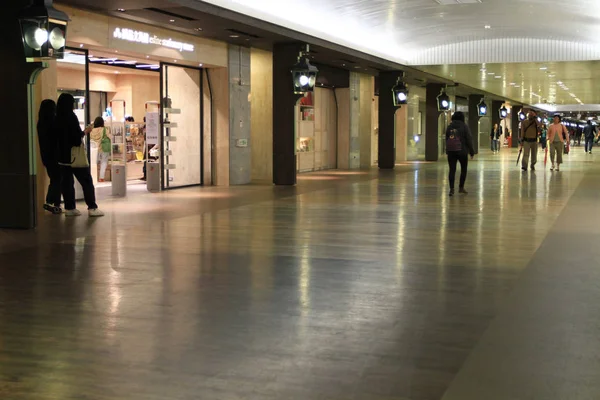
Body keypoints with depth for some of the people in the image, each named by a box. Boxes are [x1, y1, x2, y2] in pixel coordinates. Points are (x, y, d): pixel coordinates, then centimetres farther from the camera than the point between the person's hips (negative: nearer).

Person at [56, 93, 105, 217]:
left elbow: (61, 136, 13)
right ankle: (92, 208, 0)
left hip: (62, 156, 6)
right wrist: (86, 131, 1)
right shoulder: (71, 117, -14)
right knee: (86, 181, 1)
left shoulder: (57, 118, 4)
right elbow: (77, 136, -17)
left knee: (67, 182, 10)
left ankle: (69, 208, 11)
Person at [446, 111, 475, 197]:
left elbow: (446, 139, 11)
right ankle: (461, 187, 16)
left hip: (451, 152, 3)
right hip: (462, 151, -3)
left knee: (452, 170, 2)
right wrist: (472, 151, 0)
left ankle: (451, 189, -7)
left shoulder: (449, 127, 7)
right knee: (463, 169, 14)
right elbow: (469, 140, -7)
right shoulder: (464, 126, -6)